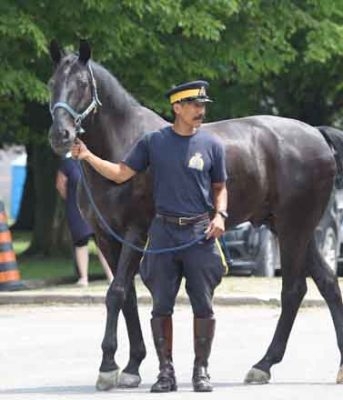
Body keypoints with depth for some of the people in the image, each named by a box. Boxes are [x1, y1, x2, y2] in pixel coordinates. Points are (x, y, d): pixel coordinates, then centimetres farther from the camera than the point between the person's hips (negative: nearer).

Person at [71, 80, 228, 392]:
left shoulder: (212, 144, 2)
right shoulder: (153, 142, 3)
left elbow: (220, 188, 10)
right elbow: (120, 173, 5)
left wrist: (220, 215, -8)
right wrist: (88, 157, -7)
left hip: (200, 233, -1)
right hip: (164, 231, 1)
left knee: (203, 305, 0)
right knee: (161, 306, 2)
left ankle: (201, 370, 11)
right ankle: (166, 371, 10)